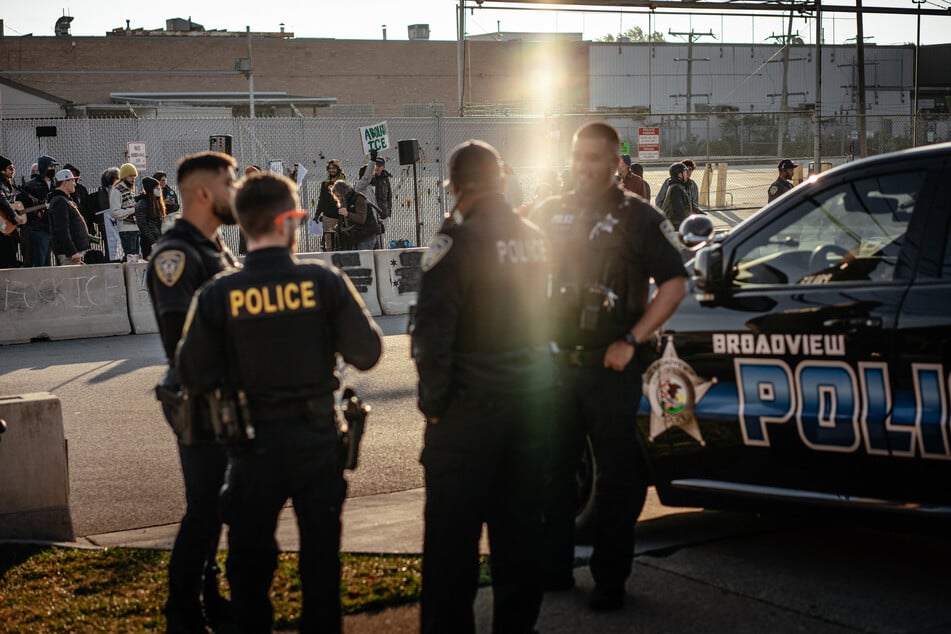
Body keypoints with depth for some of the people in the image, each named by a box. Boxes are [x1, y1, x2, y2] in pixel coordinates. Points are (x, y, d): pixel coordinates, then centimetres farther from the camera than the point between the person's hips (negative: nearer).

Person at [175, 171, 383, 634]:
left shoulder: (217, 296, -11)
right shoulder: (324, 281, -12)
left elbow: (195, 378, -9)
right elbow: (367, 353, -9)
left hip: (254, 442, 0)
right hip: (317, 435, 0)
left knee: (249, 554, 15)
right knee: (321, 550, 16)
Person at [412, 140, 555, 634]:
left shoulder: (458, 241, -16)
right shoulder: (534, 237, 6)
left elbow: (432, 331, -20)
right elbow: (538, 315, 11)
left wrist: (433, 400, -11)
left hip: (471, 404, -7)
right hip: (533, 395, 7)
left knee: (453, 533, 2)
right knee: (520, 523, 16)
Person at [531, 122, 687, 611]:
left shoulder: (638, 217, -3)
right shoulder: (550, 214, 9)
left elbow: (674, 283, -6)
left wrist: (632, 341, -14)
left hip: (611, 366, -4)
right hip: (555, 362, 4)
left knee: (615, 476, 2)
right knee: (553, 469, 10)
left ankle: (610, 579, 11)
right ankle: (554, 568, 23)